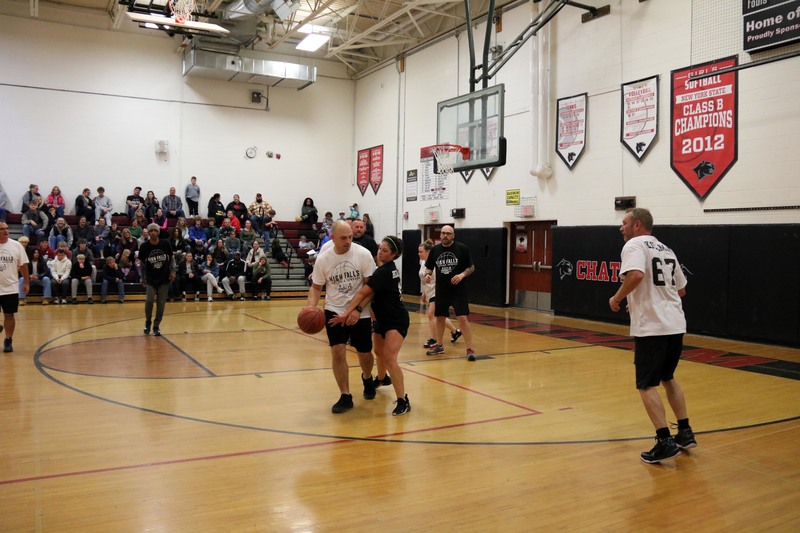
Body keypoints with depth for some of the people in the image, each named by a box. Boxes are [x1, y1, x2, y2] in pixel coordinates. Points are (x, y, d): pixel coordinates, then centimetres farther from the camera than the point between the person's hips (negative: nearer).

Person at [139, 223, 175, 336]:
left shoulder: (165, 244, -5)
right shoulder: (144, 246, -6)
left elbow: (171, 258, 8)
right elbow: (142, 263, 5)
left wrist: (172, 271, -1)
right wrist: (143, 278, 5)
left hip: (164, 278, 1)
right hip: (151, 279, -1)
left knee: (161, 303, 1)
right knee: (149, 300, -13)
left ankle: (156, 326, 16)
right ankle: (148, 322, 13)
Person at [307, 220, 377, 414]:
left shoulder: (363, 254, -12)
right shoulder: (323, 259, -5)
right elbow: (316, 287, 5)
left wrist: (357, 309, -20)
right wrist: (311, 308, -14)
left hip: (361, 313, -1)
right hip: (334, 311, 1)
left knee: (364, 354, 6)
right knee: (337, 352, -10)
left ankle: (367, 378, 42)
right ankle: (345, 397, 5)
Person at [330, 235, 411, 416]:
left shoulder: (384, 272, -22)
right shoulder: (389, 268, 4)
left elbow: (363, 292, -27)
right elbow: (370, 293, -8)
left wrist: (347, 312, -29)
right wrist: (357, 310, -24)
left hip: (396, 321, -10)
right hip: (383, 318, 10)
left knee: (389, 358, -21)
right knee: (379, 353, 26)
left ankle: (403, 401, -18)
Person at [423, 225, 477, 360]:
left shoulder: (462, 248, -5)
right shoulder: (435, 250, 4)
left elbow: (471, 267, 0)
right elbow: (428, 267, 14)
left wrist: (462, 274, -18)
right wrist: (427, 274, -8)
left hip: (458, 290, -4)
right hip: (441, 290, 4)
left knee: (463, 318, -11)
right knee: (439, 317, 13)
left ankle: (470, 349, -3)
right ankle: (439, 346, 31)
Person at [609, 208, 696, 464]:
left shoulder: (634, 244, -7)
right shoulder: (666, 250, 18)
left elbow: (636, 274, -27)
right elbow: (681, 289, 24)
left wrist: (617, 298, -13)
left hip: (651, 327, -8)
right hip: (676, 324, 8)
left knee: (647, 385, 1)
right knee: (667, 378, 24)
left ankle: (665, 442, -4)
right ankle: (685, 433, 27)